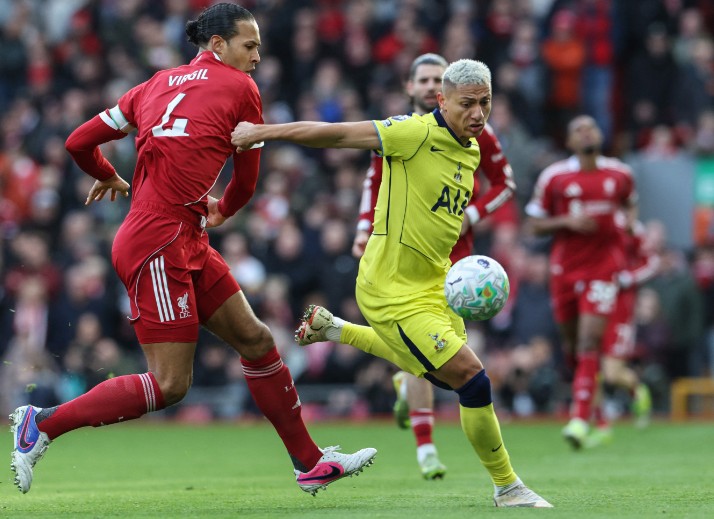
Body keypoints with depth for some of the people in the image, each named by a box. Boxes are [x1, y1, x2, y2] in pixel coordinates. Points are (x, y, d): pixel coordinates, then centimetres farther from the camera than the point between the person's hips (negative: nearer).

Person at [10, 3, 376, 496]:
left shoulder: (158, 84, 16)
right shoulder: (240, 88, -1)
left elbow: (80, 142, 16)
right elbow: (246, 181, 7)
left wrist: (108, 178, 37)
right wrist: (224, 210, 29)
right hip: (159, 245, -9)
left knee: (256, 341, 12)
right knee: (170, 384, -8)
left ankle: (310, 463, 17)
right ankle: (42, 424, 0)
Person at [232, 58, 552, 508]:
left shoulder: (472, 151, 5)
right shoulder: (417, 133, -21)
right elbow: (335, 135, -18)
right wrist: (262, 132, -15)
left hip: (432, 282, 9)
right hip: (392, 289, -9)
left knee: (445, 374, 30)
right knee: (472, 380, -14)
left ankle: (334, 329, 42)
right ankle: (507, 487, 3)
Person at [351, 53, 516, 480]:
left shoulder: (474, 133, -2)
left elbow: (505, 184, 6)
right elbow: (375, 181, 18)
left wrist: (471, 216, -9)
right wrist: (366, 228, 6)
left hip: (454, 250, 0)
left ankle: (407, 384, 34)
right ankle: (425, 448, -4)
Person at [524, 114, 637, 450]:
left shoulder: (619, 175, 4)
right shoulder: (554, 177, -2)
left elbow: (629, 205, 25)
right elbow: (532, 225, 0)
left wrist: (626, 221, 3)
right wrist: (568, 222, -15)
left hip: (603, 267, -1)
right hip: (565, 269, 1)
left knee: (589, 342, -14)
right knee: (571, 344, 9)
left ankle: (580, 419, -20)